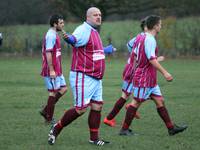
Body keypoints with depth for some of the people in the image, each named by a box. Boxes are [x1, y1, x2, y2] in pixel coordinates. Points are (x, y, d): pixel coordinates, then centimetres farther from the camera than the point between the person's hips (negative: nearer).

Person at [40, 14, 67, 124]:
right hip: (52, 70, -10)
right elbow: (48, 53, -21)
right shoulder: (51, 36, -16)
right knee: (53, 92, -3)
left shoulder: (54, 35, 16)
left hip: (57, 70, 10)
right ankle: (49, 118, 5)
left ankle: (46, 111, 13)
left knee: (63, 88, 11)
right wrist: (51, 70, -23)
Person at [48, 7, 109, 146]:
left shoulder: (94, 32, 16)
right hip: (83, 77, -9)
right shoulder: (83, 30, -15)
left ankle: (94, 138, 14)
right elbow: (75, 39, -38)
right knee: (81, 109, -7)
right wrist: (68, 38, -62)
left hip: (96, 78, 9)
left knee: (97, 106, 7)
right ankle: (56, 129, 9)